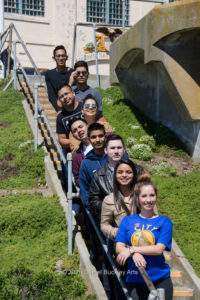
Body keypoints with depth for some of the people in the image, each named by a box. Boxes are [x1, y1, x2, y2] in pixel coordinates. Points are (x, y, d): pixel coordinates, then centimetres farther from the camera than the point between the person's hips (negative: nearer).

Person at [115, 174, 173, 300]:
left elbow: (159, 249, -10)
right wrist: (134, 255, -19)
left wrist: (132, 249, -15)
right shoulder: (127, 221, 8)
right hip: (135, 280, 1)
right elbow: (119, 248, 1)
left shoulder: (164, 222, 1)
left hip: (160, 280, -1)